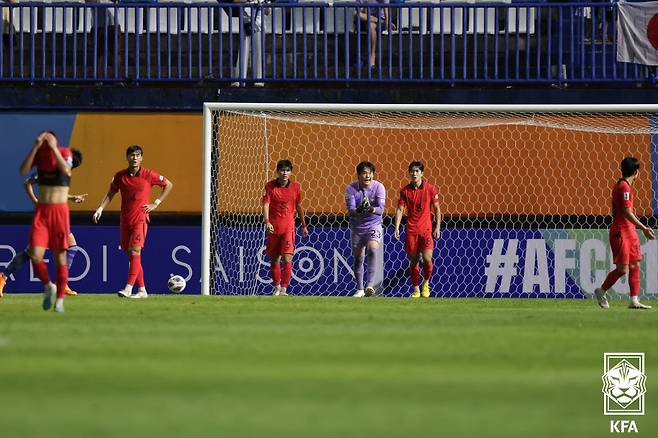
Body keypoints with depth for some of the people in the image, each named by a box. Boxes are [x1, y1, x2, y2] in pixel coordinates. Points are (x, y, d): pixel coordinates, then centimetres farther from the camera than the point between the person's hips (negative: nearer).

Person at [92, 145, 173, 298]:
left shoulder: (148, 175, -4)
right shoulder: (120, 176, 4)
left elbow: (168, 184, 8)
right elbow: (110, 194, 14)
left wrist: (156, 203, 2)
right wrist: (100, 209, -1)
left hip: (140, 218, -4)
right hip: (125, 220, 4)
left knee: (135, 252, -17)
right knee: (130, 255, 7)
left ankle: (128, 288, -22)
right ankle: (142, 290, 16)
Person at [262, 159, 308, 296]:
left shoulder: (295, 187, 2)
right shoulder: (270, 186, -3)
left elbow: (299, 207, 14)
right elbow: (266, 205, -10)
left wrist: (304, 226, 22)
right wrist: (267, 222, -26)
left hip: (288, 227, -1)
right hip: (273, 227, 1)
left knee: (287, 259, -13)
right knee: (274, 259, 9)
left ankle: (284, 289, -12)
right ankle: (277, 286, 26)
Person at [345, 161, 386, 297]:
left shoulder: (379, 187, -12)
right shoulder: (351, 189, -10)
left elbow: (381, 209, -19)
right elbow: (350, 211, -18)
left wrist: (372, 209, -42)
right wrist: (358, 211, -42)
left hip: (374, 225, -2)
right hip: (357, 228, 2)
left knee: (372, 250, -25)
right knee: (358, 258, 6)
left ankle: (370, 285, -30)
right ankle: (360, 289, 20)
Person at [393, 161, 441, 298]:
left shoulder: (430, 189, -1)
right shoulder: (405, 190, 2)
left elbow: (437, 209, 6)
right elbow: (400, 209, 2)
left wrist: (437, 227, 0)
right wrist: (397, 228, -7)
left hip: (426, 230, -2)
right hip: (411, 230, 2)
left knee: (427, 258, -12)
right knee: (413, 260, 3)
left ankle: (426, 283, 14)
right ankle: (416, 289, 13)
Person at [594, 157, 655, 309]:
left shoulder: (620, 186, 15)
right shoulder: (624, 187, -15)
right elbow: (627, 212, -21)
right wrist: (643, 228, -22)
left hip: (629, 231, 10)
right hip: (621, 231, -10)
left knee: (635, 265, 5)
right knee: (622, 268, -7)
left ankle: (634, 301, 3)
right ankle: (601, 291, 11)